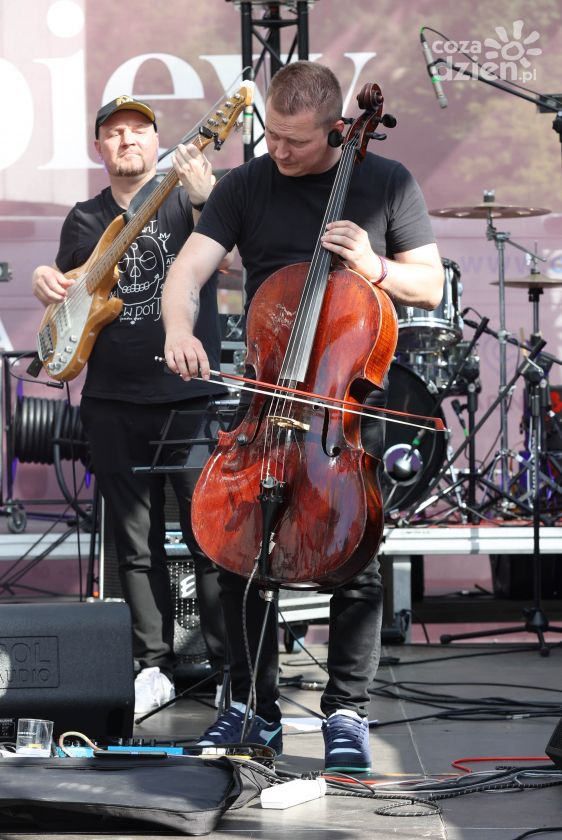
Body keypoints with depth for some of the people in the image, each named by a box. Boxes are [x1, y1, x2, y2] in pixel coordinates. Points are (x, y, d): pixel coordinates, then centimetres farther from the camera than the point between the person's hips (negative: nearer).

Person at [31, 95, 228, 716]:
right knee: (137, 543, 8)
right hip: (112, 403, 4)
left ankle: (229, 663, 5)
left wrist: (204, 196, -38)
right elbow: (66, 292, 24)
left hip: (191, 396, -4)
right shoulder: (85, 220, 14)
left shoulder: (186, 199, 1)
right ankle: (154, 666, 17)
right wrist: (45, 283, 2)